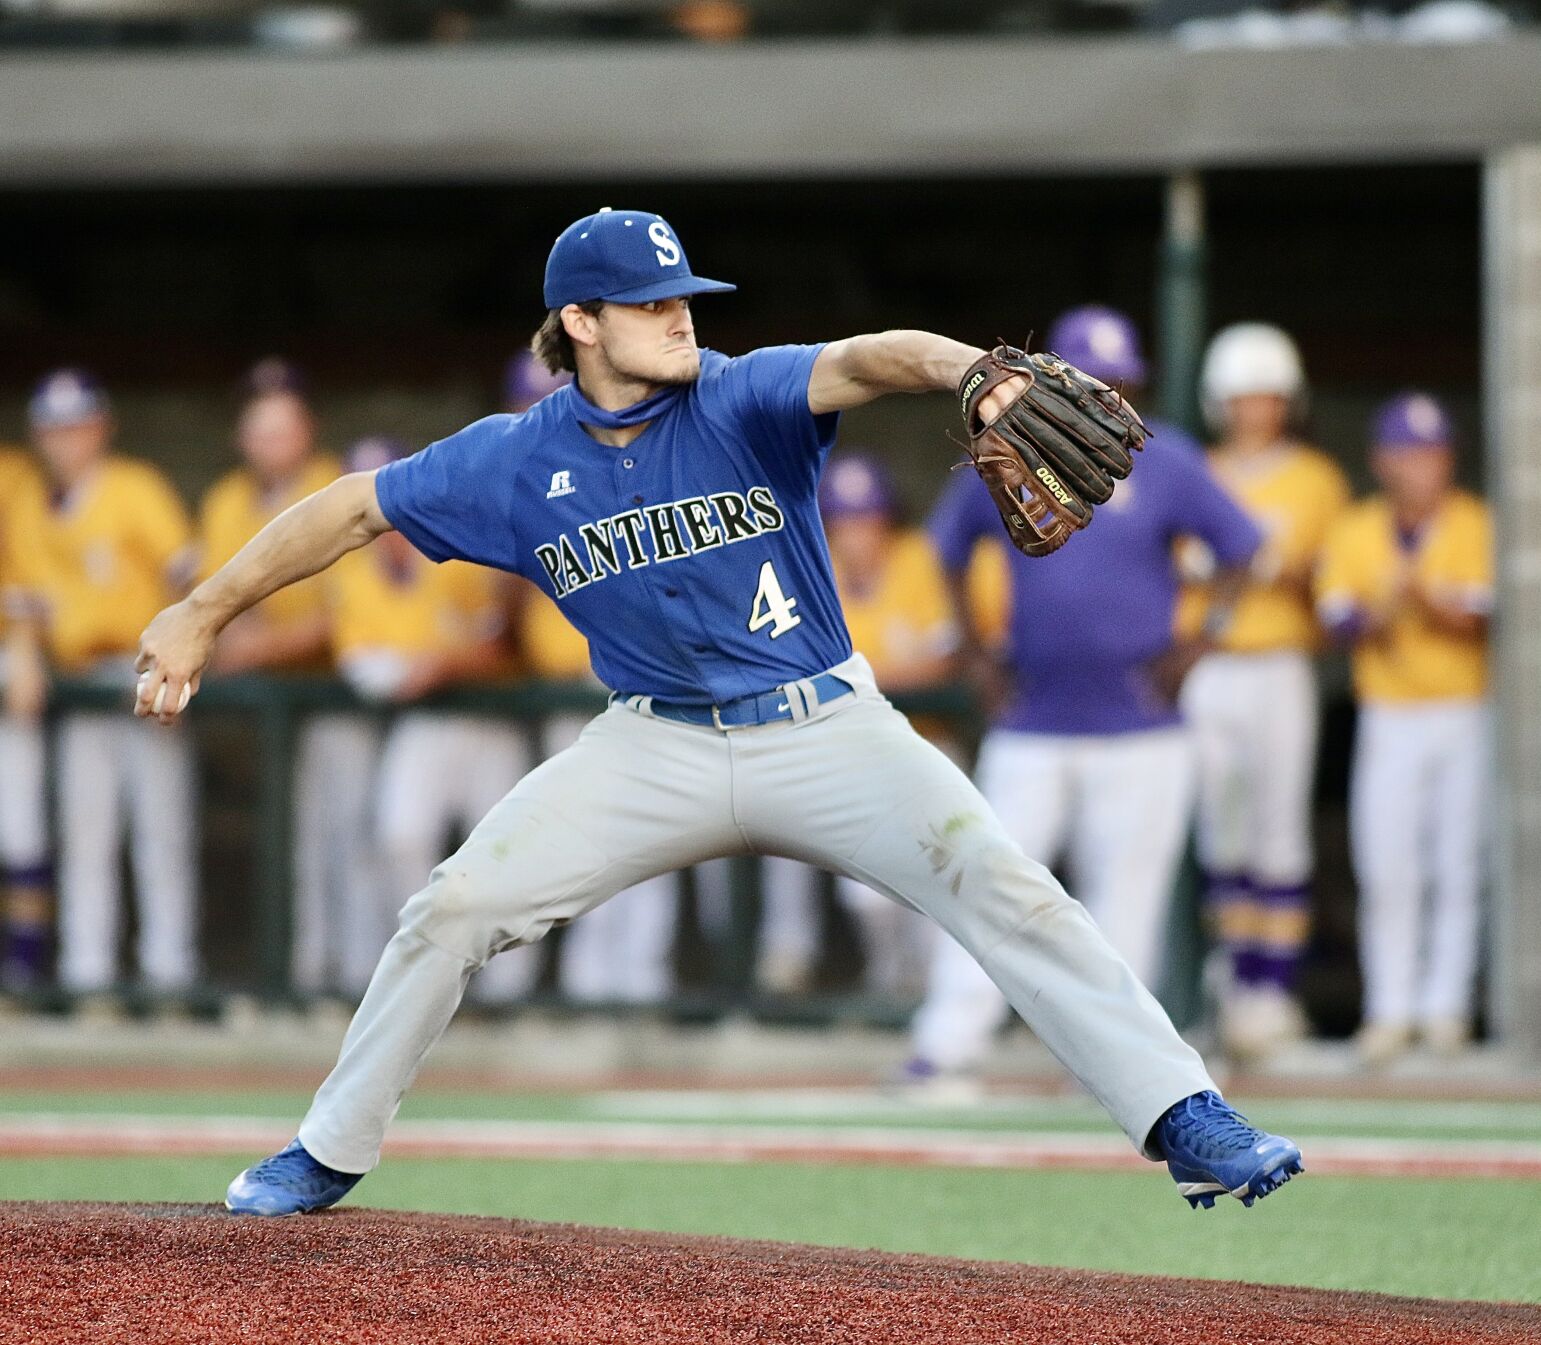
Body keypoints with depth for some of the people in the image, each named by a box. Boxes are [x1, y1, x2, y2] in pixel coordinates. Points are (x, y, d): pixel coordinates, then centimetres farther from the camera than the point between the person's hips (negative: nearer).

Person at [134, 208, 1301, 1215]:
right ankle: (331, 1154, 13)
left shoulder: (746, 401, -14)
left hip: (830, 730, -2)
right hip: (661, 748, 2)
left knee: (1007, 891, -21)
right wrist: (202, 616, 3)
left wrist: (968, 372, -56)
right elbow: (354, 509, 4)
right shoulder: (516, 462, -5)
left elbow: (868, 361, -33)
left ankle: (1189, 1124, -20)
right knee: (456, 908, -6)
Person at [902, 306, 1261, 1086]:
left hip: (1139, 728, -2)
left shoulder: (1164, 461, -1)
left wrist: (1205, 641, -6)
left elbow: (1238, 546, 3)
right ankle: (948, 1045, -3)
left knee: (1124, 896, 0)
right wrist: (974, 649, 12)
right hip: (1029, 725, 2)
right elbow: (952, 544, 20)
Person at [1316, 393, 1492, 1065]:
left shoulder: (1476, 526, -2)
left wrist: (1425, 600, -29)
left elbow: (1478, 619, -11)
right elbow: (1337, 615, -6)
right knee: (1385, 870, -2)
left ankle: (1445, 1006, 6)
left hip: (1466, 712, -1)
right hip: (1387, 717, 1)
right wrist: (1375, 617, -27)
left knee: (1458, 868, -1)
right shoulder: (1353, 532, 4)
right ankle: (1389, 1010, 4)